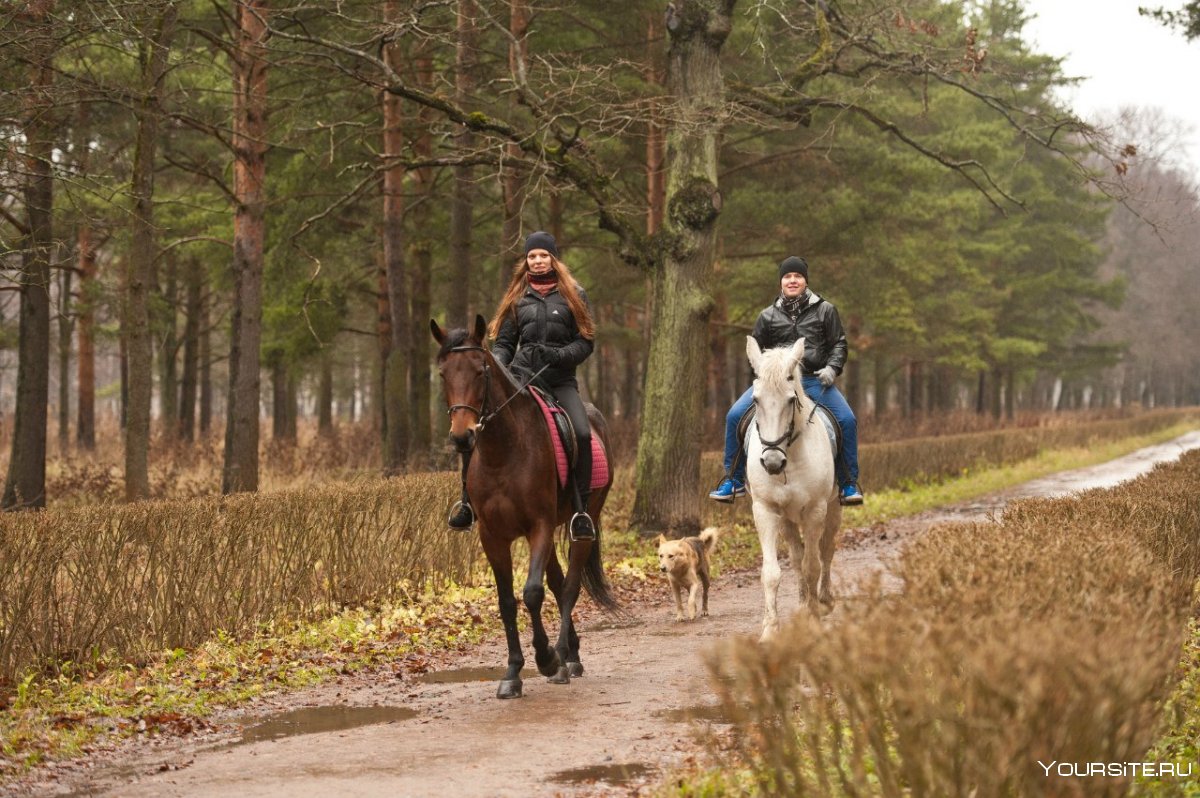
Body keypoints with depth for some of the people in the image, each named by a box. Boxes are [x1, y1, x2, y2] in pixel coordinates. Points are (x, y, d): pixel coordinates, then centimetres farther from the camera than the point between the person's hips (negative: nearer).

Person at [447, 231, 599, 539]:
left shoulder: (574, 295, 6)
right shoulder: (517, 297, 13)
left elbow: (585, 342, 2)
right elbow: (504, 342, 14)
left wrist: (557, 355, -16)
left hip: (560, 380, -2)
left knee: (582, 434, -28)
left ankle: (581, 510, -20)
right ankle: (468, 502, -3)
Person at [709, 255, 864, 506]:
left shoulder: (825, 310, 9)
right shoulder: (768, 316, 12)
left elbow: (839, 344, 10)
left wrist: (832, 368, -8)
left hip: (815, 380, -1)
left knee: (847, 420, -22)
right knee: (735, 416, -15)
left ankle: (848, 484, -8)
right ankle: (734, 481, -2)